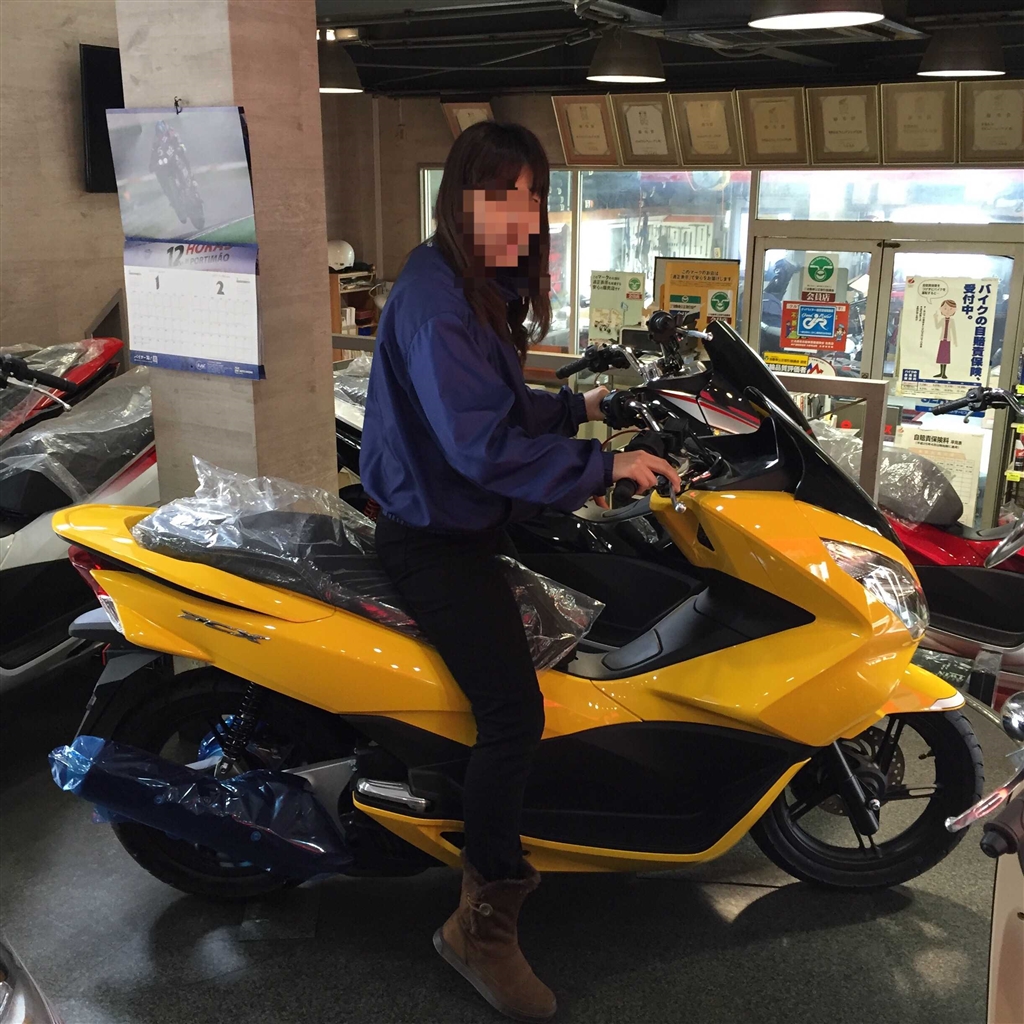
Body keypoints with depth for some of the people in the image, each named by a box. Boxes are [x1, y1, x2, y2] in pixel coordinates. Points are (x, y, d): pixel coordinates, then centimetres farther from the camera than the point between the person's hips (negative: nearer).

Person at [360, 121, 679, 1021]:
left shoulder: (480, 288, 11)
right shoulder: (434, 299, -22)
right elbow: (481, 443, -29)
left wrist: (577, 408, 13)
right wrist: (602, 467, -26)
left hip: (465, 524, 11)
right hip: (437, 539, -11)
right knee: (514, 710, -18)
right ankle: (484, 920, -3)